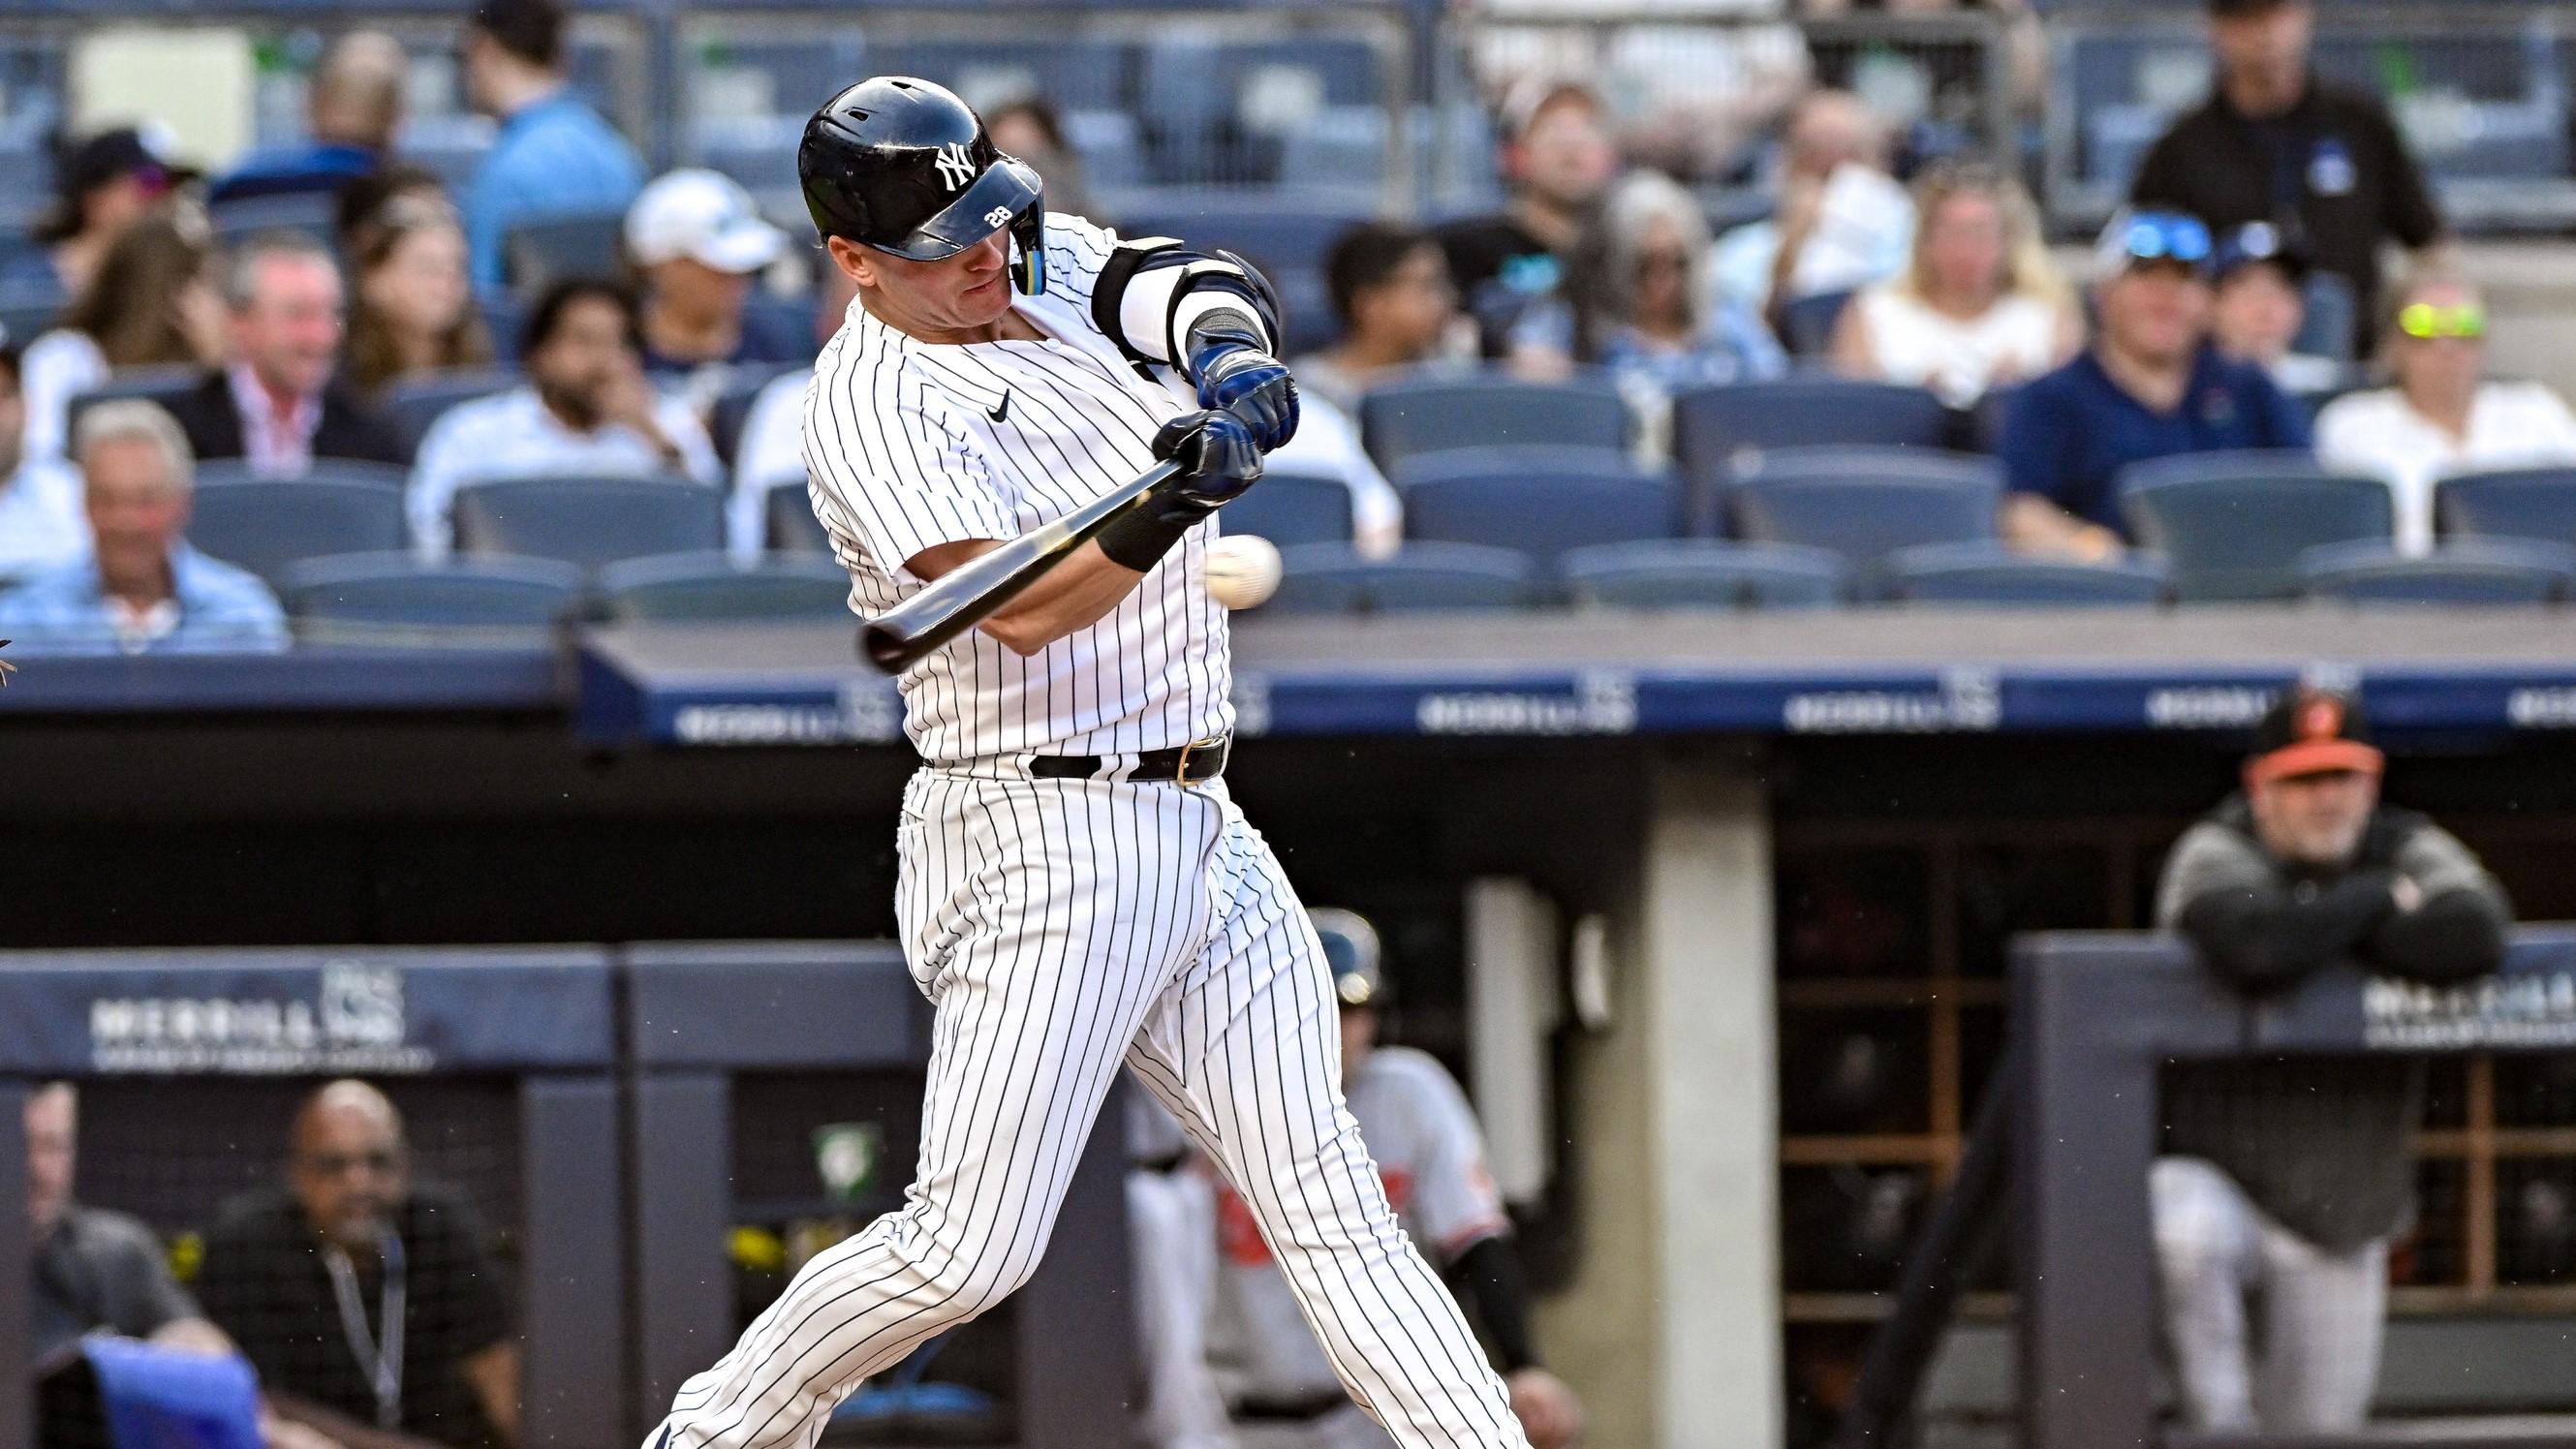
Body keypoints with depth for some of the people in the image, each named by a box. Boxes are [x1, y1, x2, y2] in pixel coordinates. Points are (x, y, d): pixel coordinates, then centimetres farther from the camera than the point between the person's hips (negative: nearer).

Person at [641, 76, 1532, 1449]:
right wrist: (1154, 518, -43)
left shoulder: (1043, 261, 10)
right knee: (970, 1250, -7)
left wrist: (1232, 348, -26)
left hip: (1196, 829, 7)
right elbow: (1020, 613, -26)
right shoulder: (870, 407, -14)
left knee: (1326, 1200, 3)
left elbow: (1204, 288, -4)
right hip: (1041, 852, -7)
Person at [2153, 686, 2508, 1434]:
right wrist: (2378, 899, -18)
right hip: (2215, 1175, -4)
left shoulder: (2410, 850, 1)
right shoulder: (2217, 854, -9)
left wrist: (2314, 928, -20)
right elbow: (2256, 947, -34)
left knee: (2320, 1428, 7)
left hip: (2345, 1205, 4)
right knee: (2187, 1239, -40)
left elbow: (2473, 936, -24)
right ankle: (2221, 1434, -26)